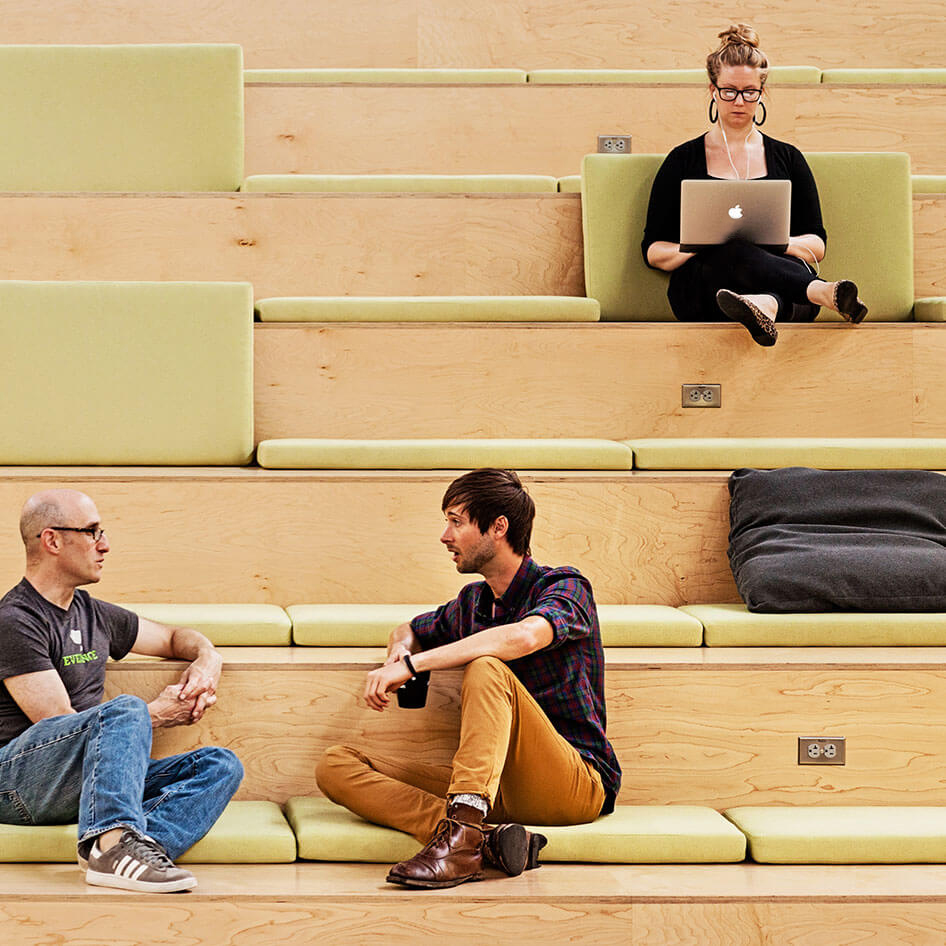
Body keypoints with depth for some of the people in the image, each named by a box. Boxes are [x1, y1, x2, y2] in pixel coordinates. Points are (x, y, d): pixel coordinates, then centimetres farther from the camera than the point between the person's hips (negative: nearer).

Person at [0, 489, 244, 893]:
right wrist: (157, 713, -5)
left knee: (221, 766, -10)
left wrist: (207, 661, 11)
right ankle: (114, 838, -53)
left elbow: (174, 637, 35)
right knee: (124, 710, -33)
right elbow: (59, 723, -12)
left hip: (82, 789, 8)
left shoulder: (93, 614, 21)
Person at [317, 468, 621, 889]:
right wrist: (400, 651, 10)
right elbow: (408, 632, 37)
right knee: (336, 766, -9)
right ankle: (485, 839, -31)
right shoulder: (472, 603, 19)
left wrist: (410, 664, -26)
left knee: (487, 668, -30)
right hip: (498, 789, 7)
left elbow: (523, 637, -27)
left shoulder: (565, 587, -4)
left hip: (580, 783, -7)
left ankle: (463, 830, -45)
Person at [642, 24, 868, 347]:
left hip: (781, 279, 2)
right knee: (734, 253, -39)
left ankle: (765, 307, -73)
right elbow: (653, 250, 13)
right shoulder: (683, 160, 17)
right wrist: (694, 248, -10)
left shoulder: (787, 159, 22)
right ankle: (824, 292, -61)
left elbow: (817, 246, 17)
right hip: (702, 284, -2)